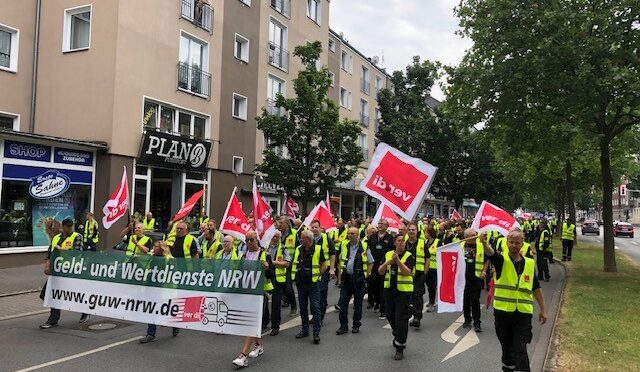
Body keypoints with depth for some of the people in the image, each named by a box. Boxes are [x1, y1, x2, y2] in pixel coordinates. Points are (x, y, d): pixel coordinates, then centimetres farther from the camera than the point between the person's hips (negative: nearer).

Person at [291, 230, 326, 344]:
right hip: (301, 283, 5)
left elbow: (324, 266, -3)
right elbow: (293, 265, 17)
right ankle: (305, 330, 26)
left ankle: (316, 333, 0)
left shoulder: (318, 249, -6)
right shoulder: (298, 249, 8)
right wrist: (296, 277, 7)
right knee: (303, 308, 13)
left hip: (313, 283, -5)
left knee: (315, 308, -5)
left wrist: (317, 276, -7)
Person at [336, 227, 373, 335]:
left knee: (357, 303, 7)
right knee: (343, 302, 1)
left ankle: (356, 325, 20)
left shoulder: (364, 246, -6)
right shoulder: (344, 245, 5)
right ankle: (343, 326, 9)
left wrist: (366, 275, -2)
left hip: (358, 279, -3)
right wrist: (340, 275, 10)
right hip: (346, 278, 3)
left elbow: (371, 262, 4)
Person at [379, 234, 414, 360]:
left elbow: (407, 272, -21)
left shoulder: (409, 256, -7)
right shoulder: (388, 254, 5)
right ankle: (397, 335, 47)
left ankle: (400, 347, 7)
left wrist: (397, 260, -30)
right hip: (389, 289, 5)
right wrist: (387, 263, -17)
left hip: (404, 291, -5)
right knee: (390, 315, 18)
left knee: (401, 319, -5)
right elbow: (380, 272, 1)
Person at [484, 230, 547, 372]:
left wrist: (543, 310, 12)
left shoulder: (530, 263, 6)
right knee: (507, 348, 14)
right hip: (503, 312, -1)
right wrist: (485, 243, -51)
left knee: (520, 350, -5)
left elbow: (536, 288, 14)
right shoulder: (502, 260, -4)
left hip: (523, 314, 1)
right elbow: (491, 253, -28)